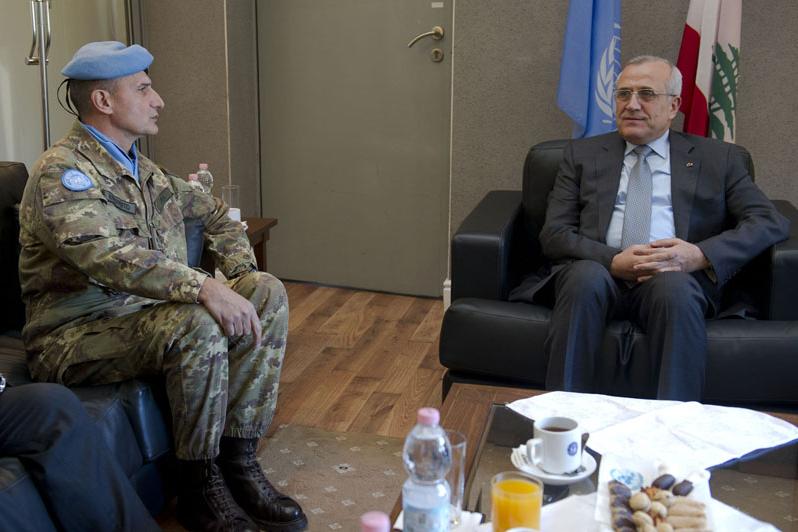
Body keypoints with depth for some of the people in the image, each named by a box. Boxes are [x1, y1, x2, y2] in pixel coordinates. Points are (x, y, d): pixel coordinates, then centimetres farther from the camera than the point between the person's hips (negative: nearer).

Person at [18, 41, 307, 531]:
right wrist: (203, 287, -41)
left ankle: (238, 461, -10)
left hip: (148, 313, 8)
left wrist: (243, 275, 8)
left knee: (268, 293, -9)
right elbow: (107, 256, -31)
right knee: (197, 322, -35)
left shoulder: (145, 172, 14)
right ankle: (200, 486, -16)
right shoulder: (61, 172, -13)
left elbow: (214, 213, 27)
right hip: (77, 337, -8)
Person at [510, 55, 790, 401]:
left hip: (676, 278, 0)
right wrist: (612, 261, -12)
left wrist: (701, 255, -12)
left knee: (675, 286, -35)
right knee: (586, 274, -34)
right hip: (596, 273, 1)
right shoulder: (583, 154, 18)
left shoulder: (716, 159, 17)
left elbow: (771, 222, 7)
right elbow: (554, 234, 8)